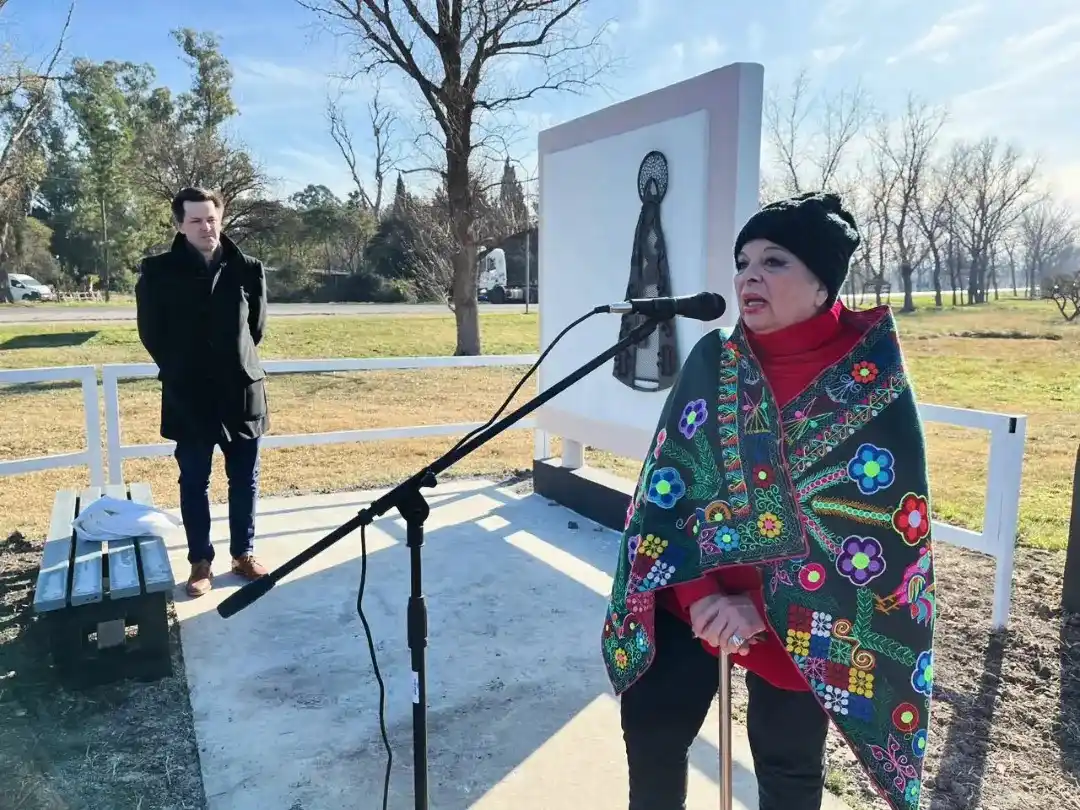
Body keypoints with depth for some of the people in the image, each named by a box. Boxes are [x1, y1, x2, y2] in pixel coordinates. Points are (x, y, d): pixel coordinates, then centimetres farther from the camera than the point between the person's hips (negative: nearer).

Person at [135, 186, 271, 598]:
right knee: (194, 483, 9)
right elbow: (151, 334, 4)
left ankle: (244, 553, 26)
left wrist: (236, 366, 12)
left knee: (245, 480, 11)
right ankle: (200, 561, 22)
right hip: (188, 397, -1)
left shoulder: (247, 270, -1)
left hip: (242, 393, 1)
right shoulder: (157, 272, -5)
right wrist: (182, 372, 9)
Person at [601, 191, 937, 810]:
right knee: (650, 726, 11)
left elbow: (881, 522, -16)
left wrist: (765, 607, -19)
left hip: (802, 619, -2)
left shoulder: (875, 378, -14)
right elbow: (668, 484, -6)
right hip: (693, 599, 3)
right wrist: (698, 594, -17)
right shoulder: (711, 360, -4)